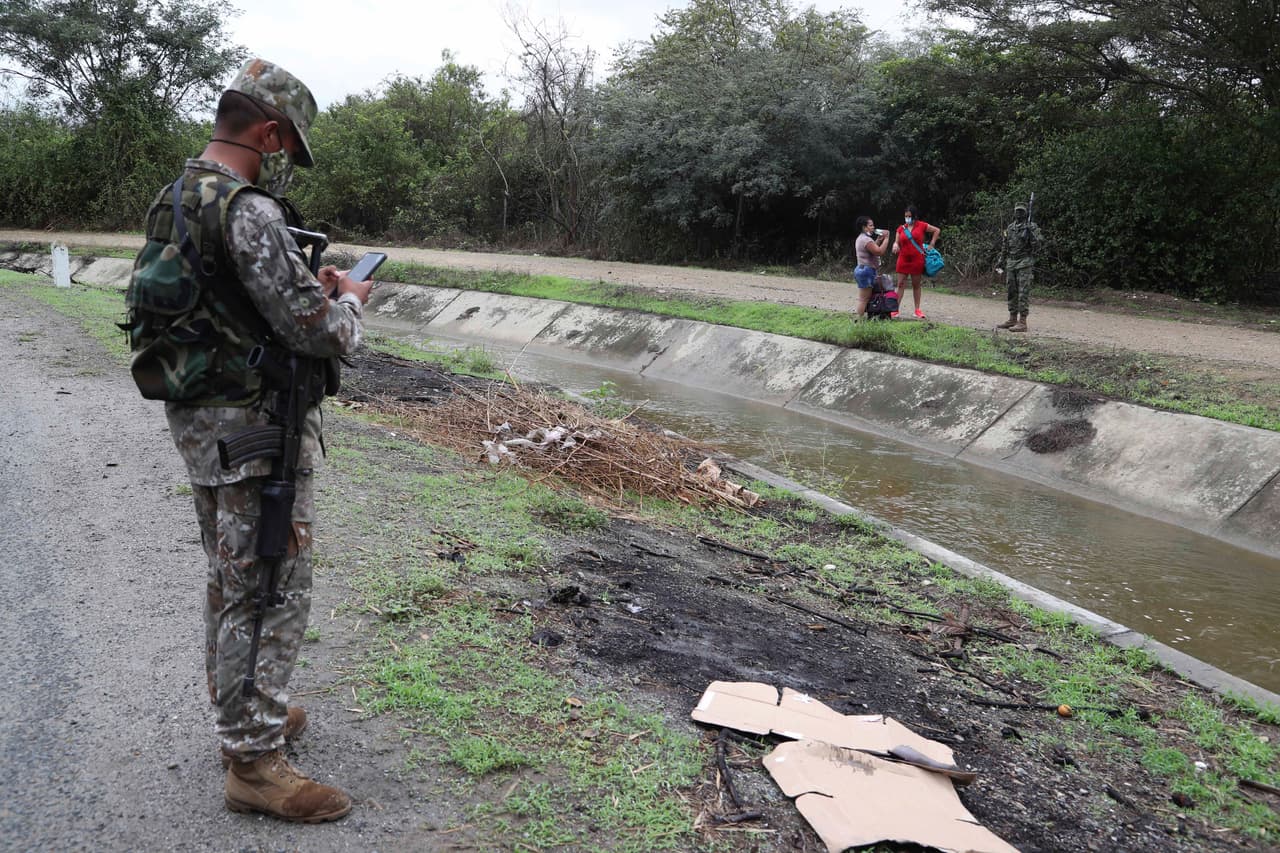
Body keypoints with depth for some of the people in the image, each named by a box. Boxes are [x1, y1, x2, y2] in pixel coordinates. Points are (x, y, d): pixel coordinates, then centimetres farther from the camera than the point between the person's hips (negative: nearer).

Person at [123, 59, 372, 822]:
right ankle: (256, 762, 7)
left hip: (200, 418, 10)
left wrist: (311, 290, 13)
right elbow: (318, 332, -22)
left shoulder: (175, 200, 10)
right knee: (273, 591, -2)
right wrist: (348, 300, -1)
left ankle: (240, 715, 34)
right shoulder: (249, 212, -22)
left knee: (231, 580, 20)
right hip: (256, 428, -10)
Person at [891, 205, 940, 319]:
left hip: (917, 260, -1)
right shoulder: (901, 228, 5)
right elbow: (897, 242, 6)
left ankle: (917, 310, 13)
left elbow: (936, 230, 11)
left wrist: (931, 244, 4)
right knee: (900, 284, 0)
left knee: (916, 285, 7)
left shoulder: (921, 226, 0)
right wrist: (895, 245, -18)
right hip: (903, 260, 1)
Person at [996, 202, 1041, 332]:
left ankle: (1022, 322, -9)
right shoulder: (1010, 227, 14)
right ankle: (1012, 320, 19)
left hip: (1025, 264, -7)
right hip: (1011, 263, 7)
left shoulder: (1031, 227, -4)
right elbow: (1005, 247, 19)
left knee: (1023, 293, -8)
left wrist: (1030, 234, -21)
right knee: (1012, 292, 11)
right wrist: (1000, 262, 16)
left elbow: (1036, 246, -10)